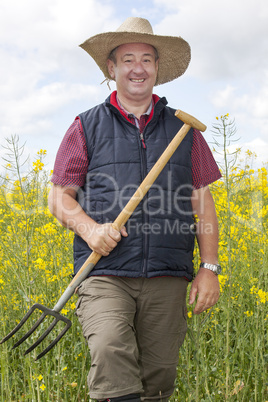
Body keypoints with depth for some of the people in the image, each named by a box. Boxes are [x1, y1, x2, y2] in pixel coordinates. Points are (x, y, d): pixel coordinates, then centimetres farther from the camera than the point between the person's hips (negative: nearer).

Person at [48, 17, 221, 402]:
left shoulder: (183, 128, 15)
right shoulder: (87, 126, 10)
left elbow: (203, 204, 13)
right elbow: (59, 197, 10)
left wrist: (210, 268, 5)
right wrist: (88, 228, -11)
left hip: (167, 278, 2)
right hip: (105, 273, -2)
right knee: (110, 353, -25)